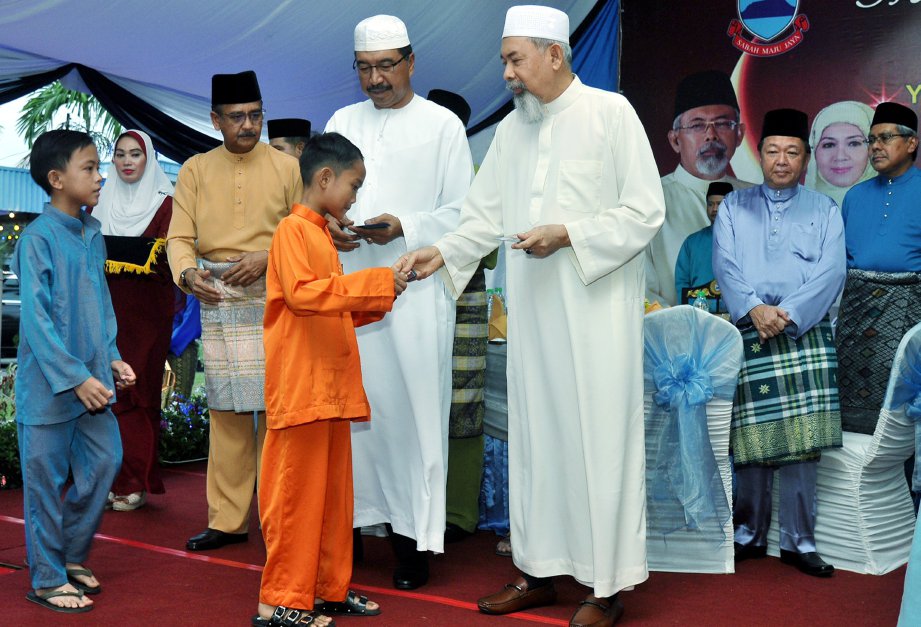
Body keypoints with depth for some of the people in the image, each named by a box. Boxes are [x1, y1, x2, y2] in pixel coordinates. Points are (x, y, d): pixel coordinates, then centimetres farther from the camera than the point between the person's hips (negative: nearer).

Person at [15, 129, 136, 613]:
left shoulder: (93, 234, 7)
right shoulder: (38, 238, -15)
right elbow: (36, 319, -18)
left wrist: (111, 358, 8)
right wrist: (76, 378, -20)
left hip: (91, 380, 7)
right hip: (49, 386, -7)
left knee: (104, 461, 12)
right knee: (47, 480, 4)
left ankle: (71, 556, 31)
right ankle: (47, 579, 18)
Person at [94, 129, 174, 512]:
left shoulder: (164, 203, 1)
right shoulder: (101, 201, 14)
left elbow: (167, 258, -5)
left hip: (146, 310, -4)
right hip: (108, 307, 4)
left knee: (139, 390, -3)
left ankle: (136, 483, 3)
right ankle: (111, 478, 7)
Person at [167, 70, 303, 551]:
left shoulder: (286, 167, 5)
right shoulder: (195, 170, 9)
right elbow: (179, 237, 2)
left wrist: (267, 258, -15)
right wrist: (188, 273, -18)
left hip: (273, 297, -2)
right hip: (218, 299, 2)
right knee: (227, 410, 5)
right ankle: (228, 520, 14)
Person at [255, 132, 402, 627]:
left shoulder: (321, 234, 20)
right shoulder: (293, 230, -7)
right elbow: (301, 292, -22)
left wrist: (377, 300, 14)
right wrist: (372, 283, -19)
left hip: (331, 389, 9)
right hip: (300, 388, -9)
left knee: (334, 488, 12)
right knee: (297, 489, -4)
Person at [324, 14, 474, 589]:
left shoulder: (443, 124, 4)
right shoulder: (343, 122, 17)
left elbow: (461, 212, 0)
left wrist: (404, 229, -14)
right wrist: (327, 227, -5)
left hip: (413, 290, -4)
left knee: (411, 409, -3)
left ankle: (414, 538, 5)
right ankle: (351, 521, 16)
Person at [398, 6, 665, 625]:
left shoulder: (610, 112, -4)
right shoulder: (511, 129, 13)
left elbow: (646, 211, -8)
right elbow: (485, 217, 12)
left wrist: (567, 235, -16)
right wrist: (442, 252, -4)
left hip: (596, 311, -5)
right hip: (532, 312, 6)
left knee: (598, 437, 0)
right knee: (534, 435, 9)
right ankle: (540, 570, 21)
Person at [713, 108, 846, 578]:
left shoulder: (824, 210, 12)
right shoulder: (734, 206, 13)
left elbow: (831, 272, 0)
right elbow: (724, 266, 1)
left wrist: (788, 313, -14)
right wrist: (754, 309, -15)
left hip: (804, 335, 0)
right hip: (748, 332, 0)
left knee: (800, 439, -4)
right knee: (750, 437, 0)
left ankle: (797, 540, 5)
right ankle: (748, 533, 12)